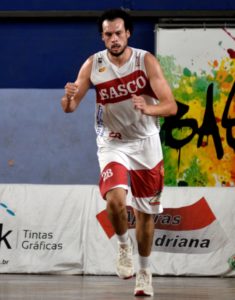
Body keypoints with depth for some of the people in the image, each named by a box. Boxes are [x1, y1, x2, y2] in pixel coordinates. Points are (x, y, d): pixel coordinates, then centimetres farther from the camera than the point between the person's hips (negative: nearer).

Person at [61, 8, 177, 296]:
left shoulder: (146, 61, -12)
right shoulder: (93, 65, -9)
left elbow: (171, 106, -16)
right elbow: (69, 108, -4)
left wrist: (147, 108, -38)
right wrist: (69, 97, -29)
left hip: (145, 143, 1)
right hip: (112, 143, 0)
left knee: (145, 212, 9)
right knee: (115, 199, -27)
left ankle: (144, 271, 30)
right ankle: (123, 244, 3)